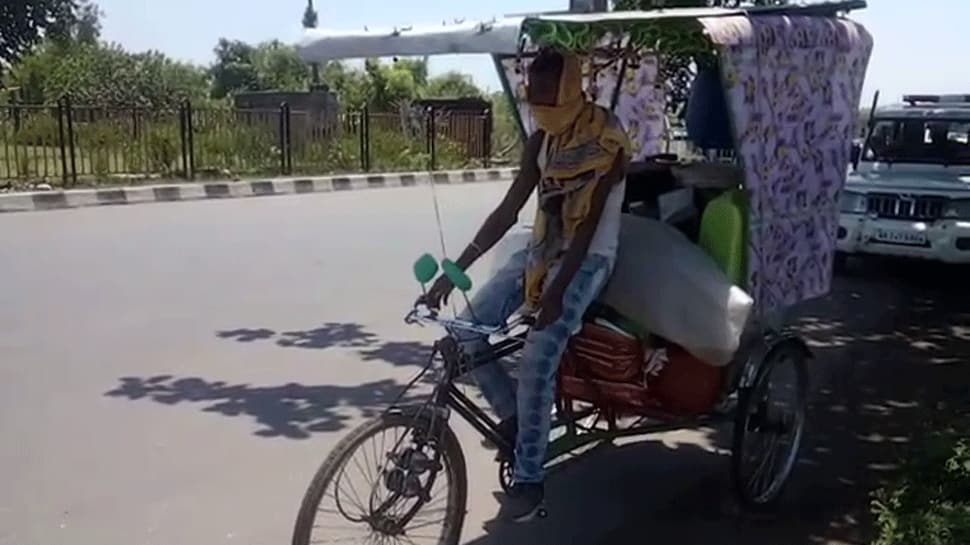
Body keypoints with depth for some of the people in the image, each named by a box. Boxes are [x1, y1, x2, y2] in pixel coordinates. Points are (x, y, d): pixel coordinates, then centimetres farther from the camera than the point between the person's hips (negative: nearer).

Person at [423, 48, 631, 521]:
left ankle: (529, 476, -6)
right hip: (541, 249, 7)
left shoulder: (607, 141, -13)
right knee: (466, 331, -8)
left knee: (537, 360, -22)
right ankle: (514, 418, 12)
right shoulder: (541, 142, 5)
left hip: (587, 259, -6)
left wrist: (558, 290, -29)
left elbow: (589, 224, -20)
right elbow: (508, 211, 3)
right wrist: (453, 272, -3)